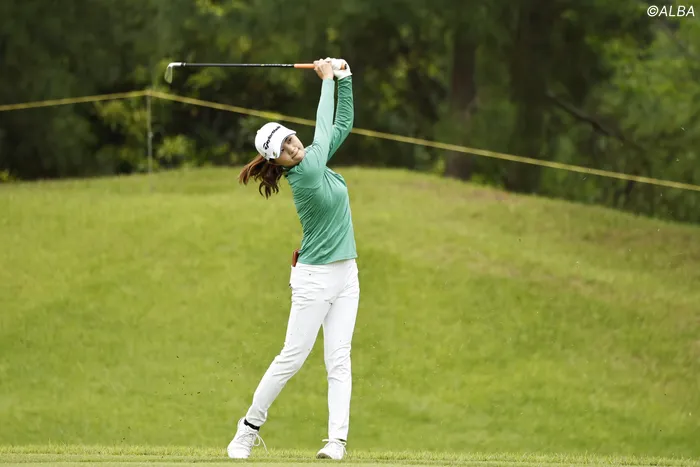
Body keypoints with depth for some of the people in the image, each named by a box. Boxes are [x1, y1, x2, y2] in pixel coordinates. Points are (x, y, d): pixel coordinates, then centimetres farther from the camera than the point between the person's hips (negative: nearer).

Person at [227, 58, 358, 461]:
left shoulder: (315, 160, 3)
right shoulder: (305, 176, -18)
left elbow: (342, 124, 12)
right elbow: (324, 129, -11)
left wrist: (343, 78, 3)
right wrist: (327, 79, -1)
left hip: (346, 275, 7)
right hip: (315, 277, -7)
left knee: (339, 359, -1)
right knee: (293, 357, -3)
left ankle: (338, 439, -7)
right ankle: (250, 426, 10)